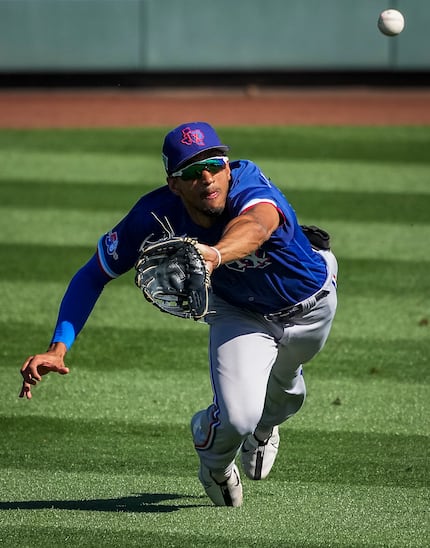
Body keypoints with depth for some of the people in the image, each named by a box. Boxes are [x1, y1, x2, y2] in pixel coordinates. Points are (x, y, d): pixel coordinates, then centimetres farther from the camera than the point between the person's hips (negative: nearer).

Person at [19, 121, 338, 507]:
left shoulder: (249, 184, -42)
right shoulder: (155, 215, -32)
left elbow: (256, 227, -67)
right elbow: (92, 275, -21)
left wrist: (216, 254, -91)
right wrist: (58, 349, -36)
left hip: (310, 306, 0)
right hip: (239, 313, 0)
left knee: (284, 393, 25)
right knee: (237, 417, -20)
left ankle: (264, 427, 64)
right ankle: (215, 461, 18)